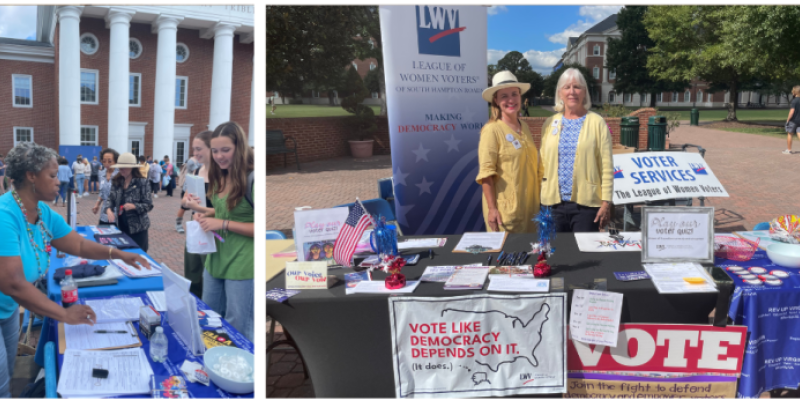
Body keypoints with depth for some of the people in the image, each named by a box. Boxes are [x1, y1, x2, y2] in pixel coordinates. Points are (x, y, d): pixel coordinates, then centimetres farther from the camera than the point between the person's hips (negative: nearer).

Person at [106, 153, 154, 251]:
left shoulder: (142, 182, -10)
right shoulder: (116, 182, 5)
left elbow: (149, 205, -11)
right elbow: (111, 199, 7)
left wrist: (134, 206, -26)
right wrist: (109, 209, -14)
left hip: (138, 227, -5)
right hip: (121, 225, 5)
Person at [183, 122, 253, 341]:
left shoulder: (251, 179, -17)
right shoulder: (221, 177, 8)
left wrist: (223, 224, -20)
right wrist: (204, 212, 5)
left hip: (242, 265, -8)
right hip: (216, 260, 8)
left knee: (238, 331, 4)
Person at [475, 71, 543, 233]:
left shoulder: (524, 127, 11)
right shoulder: (491, 130, -10)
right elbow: (486, 174, -14)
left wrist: (539, 200, 16)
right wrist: (492, 209, -18)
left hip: (530, 206, 7)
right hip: (505, 211, -7)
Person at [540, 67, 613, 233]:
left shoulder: (597, 123, 2)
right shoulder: (550, 123, 11)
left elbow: (607, 167, -1)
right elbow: (543, 163, 12)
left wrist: (606, 202, -7)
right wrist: (541, 200, 7)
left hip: (586, 204, -3)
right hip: (554, 202, 3)